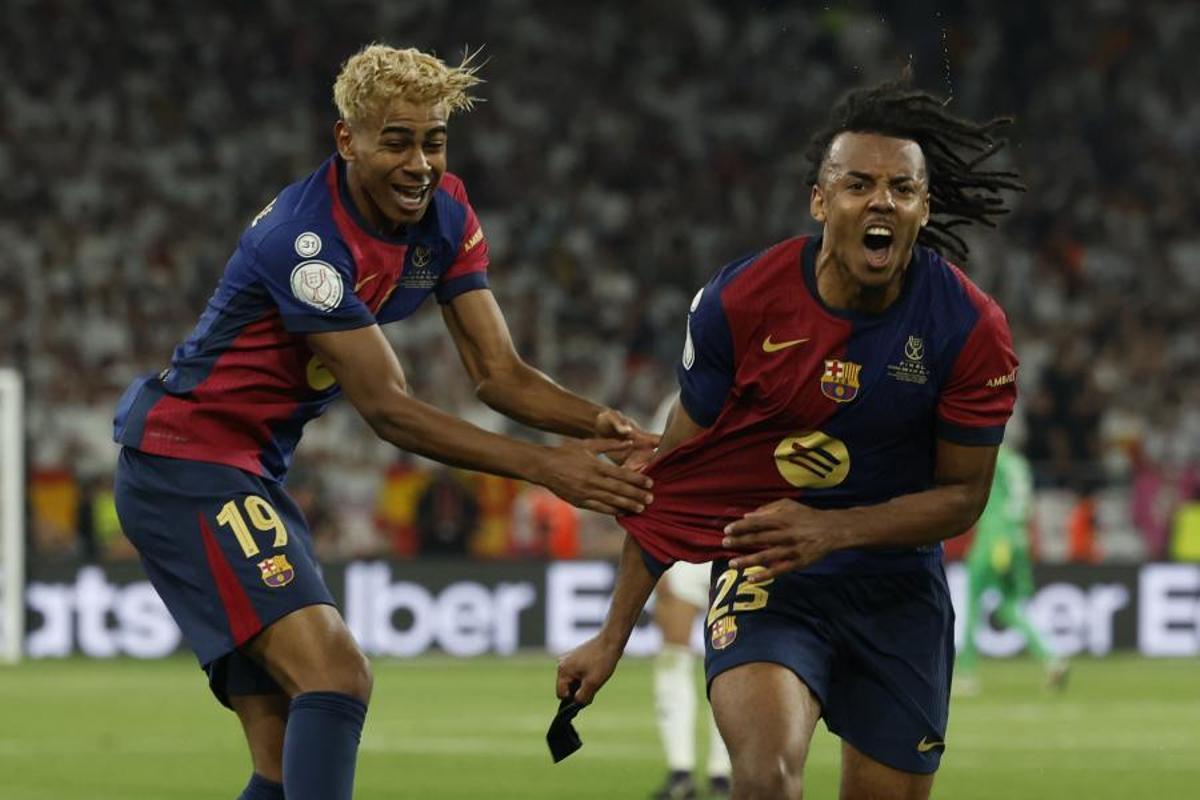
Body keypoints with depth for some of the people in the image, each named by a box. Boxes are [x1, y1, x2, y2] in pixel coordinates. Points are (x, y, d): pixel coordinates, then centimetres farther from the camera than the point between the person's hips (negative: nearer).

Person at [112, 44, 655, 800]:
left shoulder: (444, 216, 0)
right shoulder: (305, 239, -25)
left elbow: (498, 372, -2)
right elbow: (388, 409, -25)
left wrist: (597, 422, -22)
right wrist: (546, 467, -29)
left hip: (252, 473, 9)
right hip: (188, 462, -9)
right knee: (336, 676, -25)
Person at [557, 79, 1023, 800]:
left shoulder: (973, 329, -11)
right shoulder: (740, 302, -11)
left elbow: (963, 495, -2)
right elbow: (673, 478, 0)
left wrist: (832, 530, -20)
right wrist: (612, 638, 2)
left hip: (900, 592, 2)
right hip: (764, 575, -2)